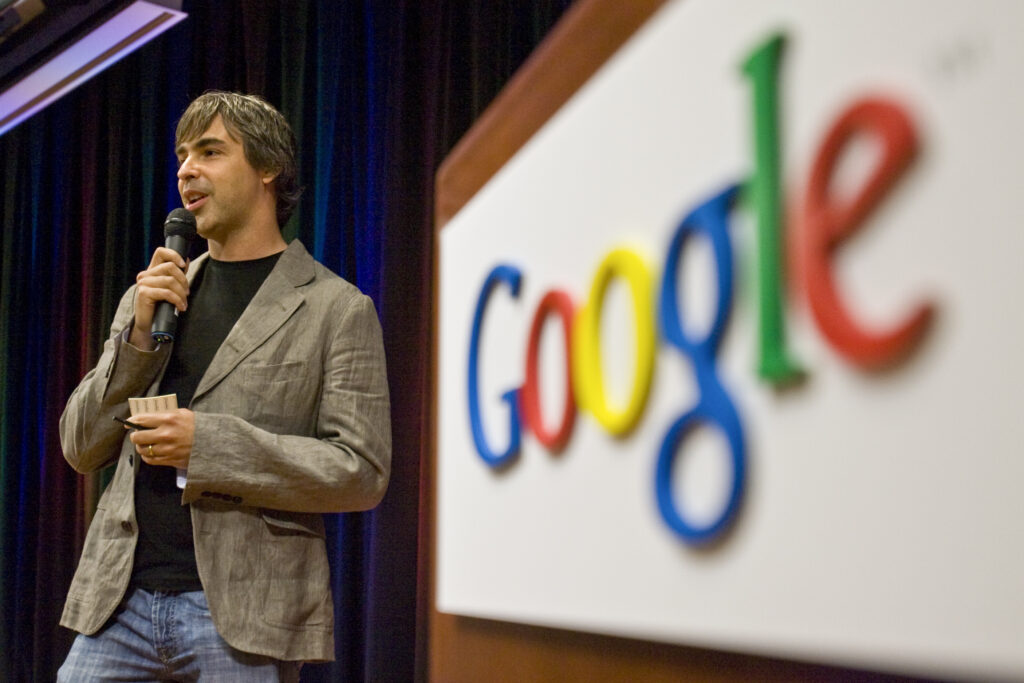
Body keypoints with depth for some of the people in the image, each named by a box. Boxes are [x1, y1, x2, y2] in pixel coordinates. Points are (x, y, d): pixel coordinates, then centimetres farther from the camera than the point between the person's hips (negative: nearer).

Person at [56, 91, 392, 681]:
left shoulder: (337, 309, 0)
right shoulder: (149, 297, 14)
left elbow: (362, 472, -7)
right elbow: (82, 449, 12)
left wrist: (208, 444, -16)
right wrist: (139, 336, -3)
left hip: (243, 616, -4)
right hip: (120, 600, 4)